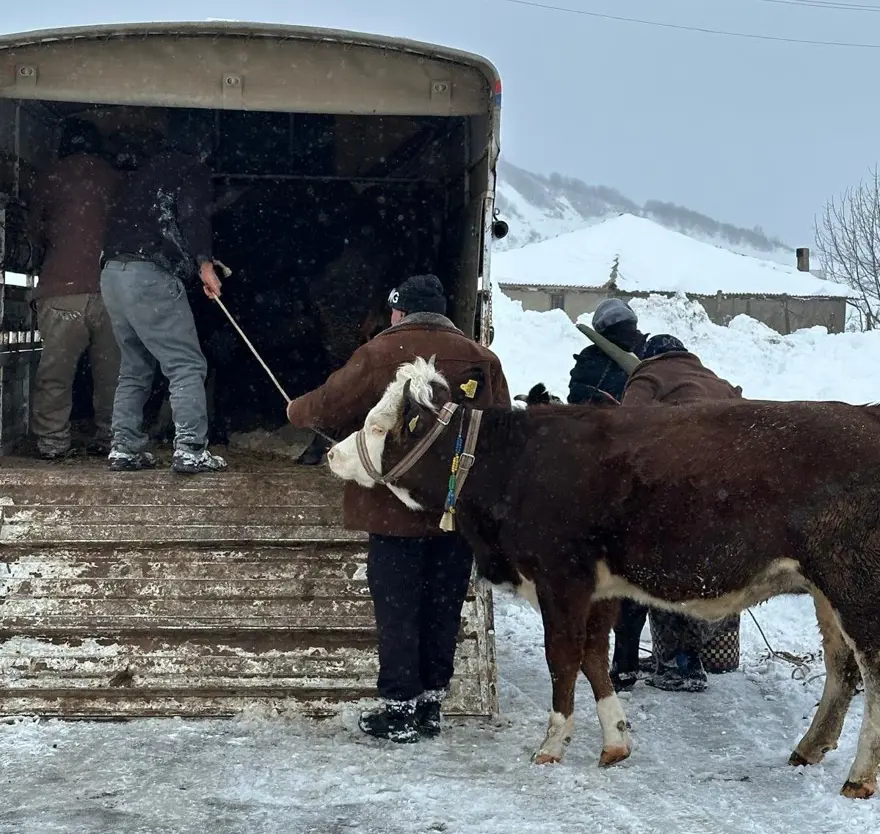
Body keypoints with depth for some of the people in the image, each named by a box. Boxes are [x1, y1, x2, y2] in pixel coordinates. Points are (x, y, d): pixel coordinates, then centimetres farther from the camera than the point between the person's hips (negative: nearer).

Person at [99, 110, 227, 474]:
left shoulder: (145, 170, 25)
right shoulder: (192, 170, 2)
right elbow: (193, 215, -15)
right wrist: (204, 264, -22)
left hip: (112, 273, 8)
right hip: (149, 274, -8)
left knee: (135, 367, 16)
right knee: (187, 365, -6)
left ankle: (124, 448, 12)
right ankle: (190, 450, -14)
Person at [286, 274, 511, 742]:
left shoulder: (380, 355, -7)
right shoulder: (481, 358, 5)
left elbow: (330, 407, -2)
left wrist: (297, 411, 19)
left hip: (396, 506, -4)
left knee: (397, 609, 2)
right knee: (443, 607, 11)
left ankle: (399, 708, 3)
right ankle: (431, 702, 17)